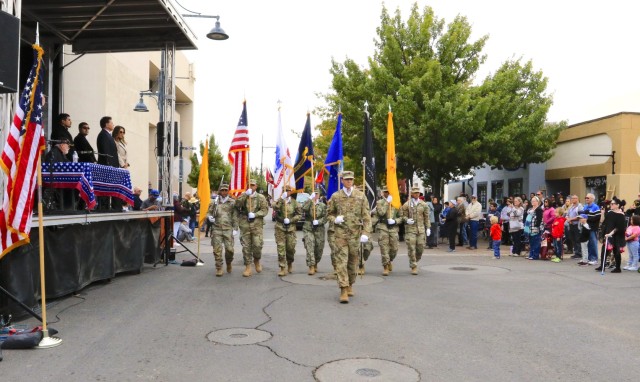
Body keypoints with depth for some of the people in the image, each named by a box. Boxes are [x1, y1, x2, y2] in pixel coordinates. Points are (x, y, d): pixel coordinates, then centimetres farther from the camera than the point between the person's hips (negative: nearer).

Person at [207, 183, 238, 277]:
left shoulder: (232, 202, 5)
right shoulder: (214, 202, 9)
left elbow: (235, 216, 3)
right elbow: (208, 212, 15)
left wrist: (235, 229, -3)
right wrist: (209, 217, -9)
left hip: (228, 229, -1)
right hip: (216, 229, 1)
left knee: (229, 249, -4)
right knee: (217, 250, -2)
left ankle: (229, 263, 25)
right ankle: (219, 268, 7)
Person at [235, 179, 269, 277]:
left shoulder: (261, 197, 7)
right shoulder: (243, 196, 10)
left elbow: (265, 210, 0)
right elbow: (237, 204, -9)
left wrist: (255, 214, -14)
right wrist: (245, 194, -16)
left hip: (257, 225, -1)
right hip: (245, 225, 1)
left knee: (258, 245, -10)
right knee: (246, 247, 2)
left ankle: (257, 260, 20)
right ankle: (248, 267, 9)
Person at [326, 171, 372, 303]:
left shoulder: (361, 196, 2)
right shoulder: (335, 196, 3)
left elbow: (366, 216, 0)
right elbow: (329, 213, 14)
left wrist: (366, 233, -9)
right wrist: (335, 219, -8)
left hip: (355, 233, 1)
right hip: (340, 233, -1)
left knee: (353, 261, 11)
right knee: (341, 260, -10)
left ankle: (350, 285, 30)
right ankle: (344, 290, -12)